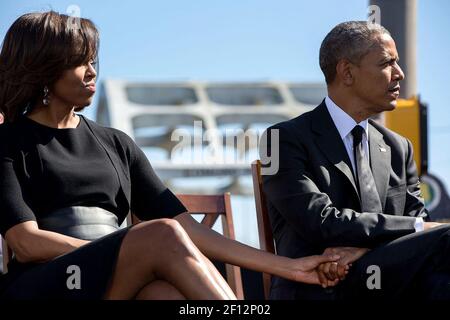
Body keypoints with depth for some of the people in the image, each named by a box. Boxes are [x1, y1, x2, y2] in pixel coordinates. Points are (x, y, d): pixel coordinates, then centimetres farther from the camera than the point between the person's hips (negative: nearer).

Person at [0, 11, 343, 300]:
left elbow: (190, 230, 16)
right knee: (163, 234, -30)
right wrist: (131, 253, -9)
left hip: (120, 291, 3)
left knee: (170, 292, -35)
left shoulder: (116, 144, 23)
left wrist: (287, 267, 8)